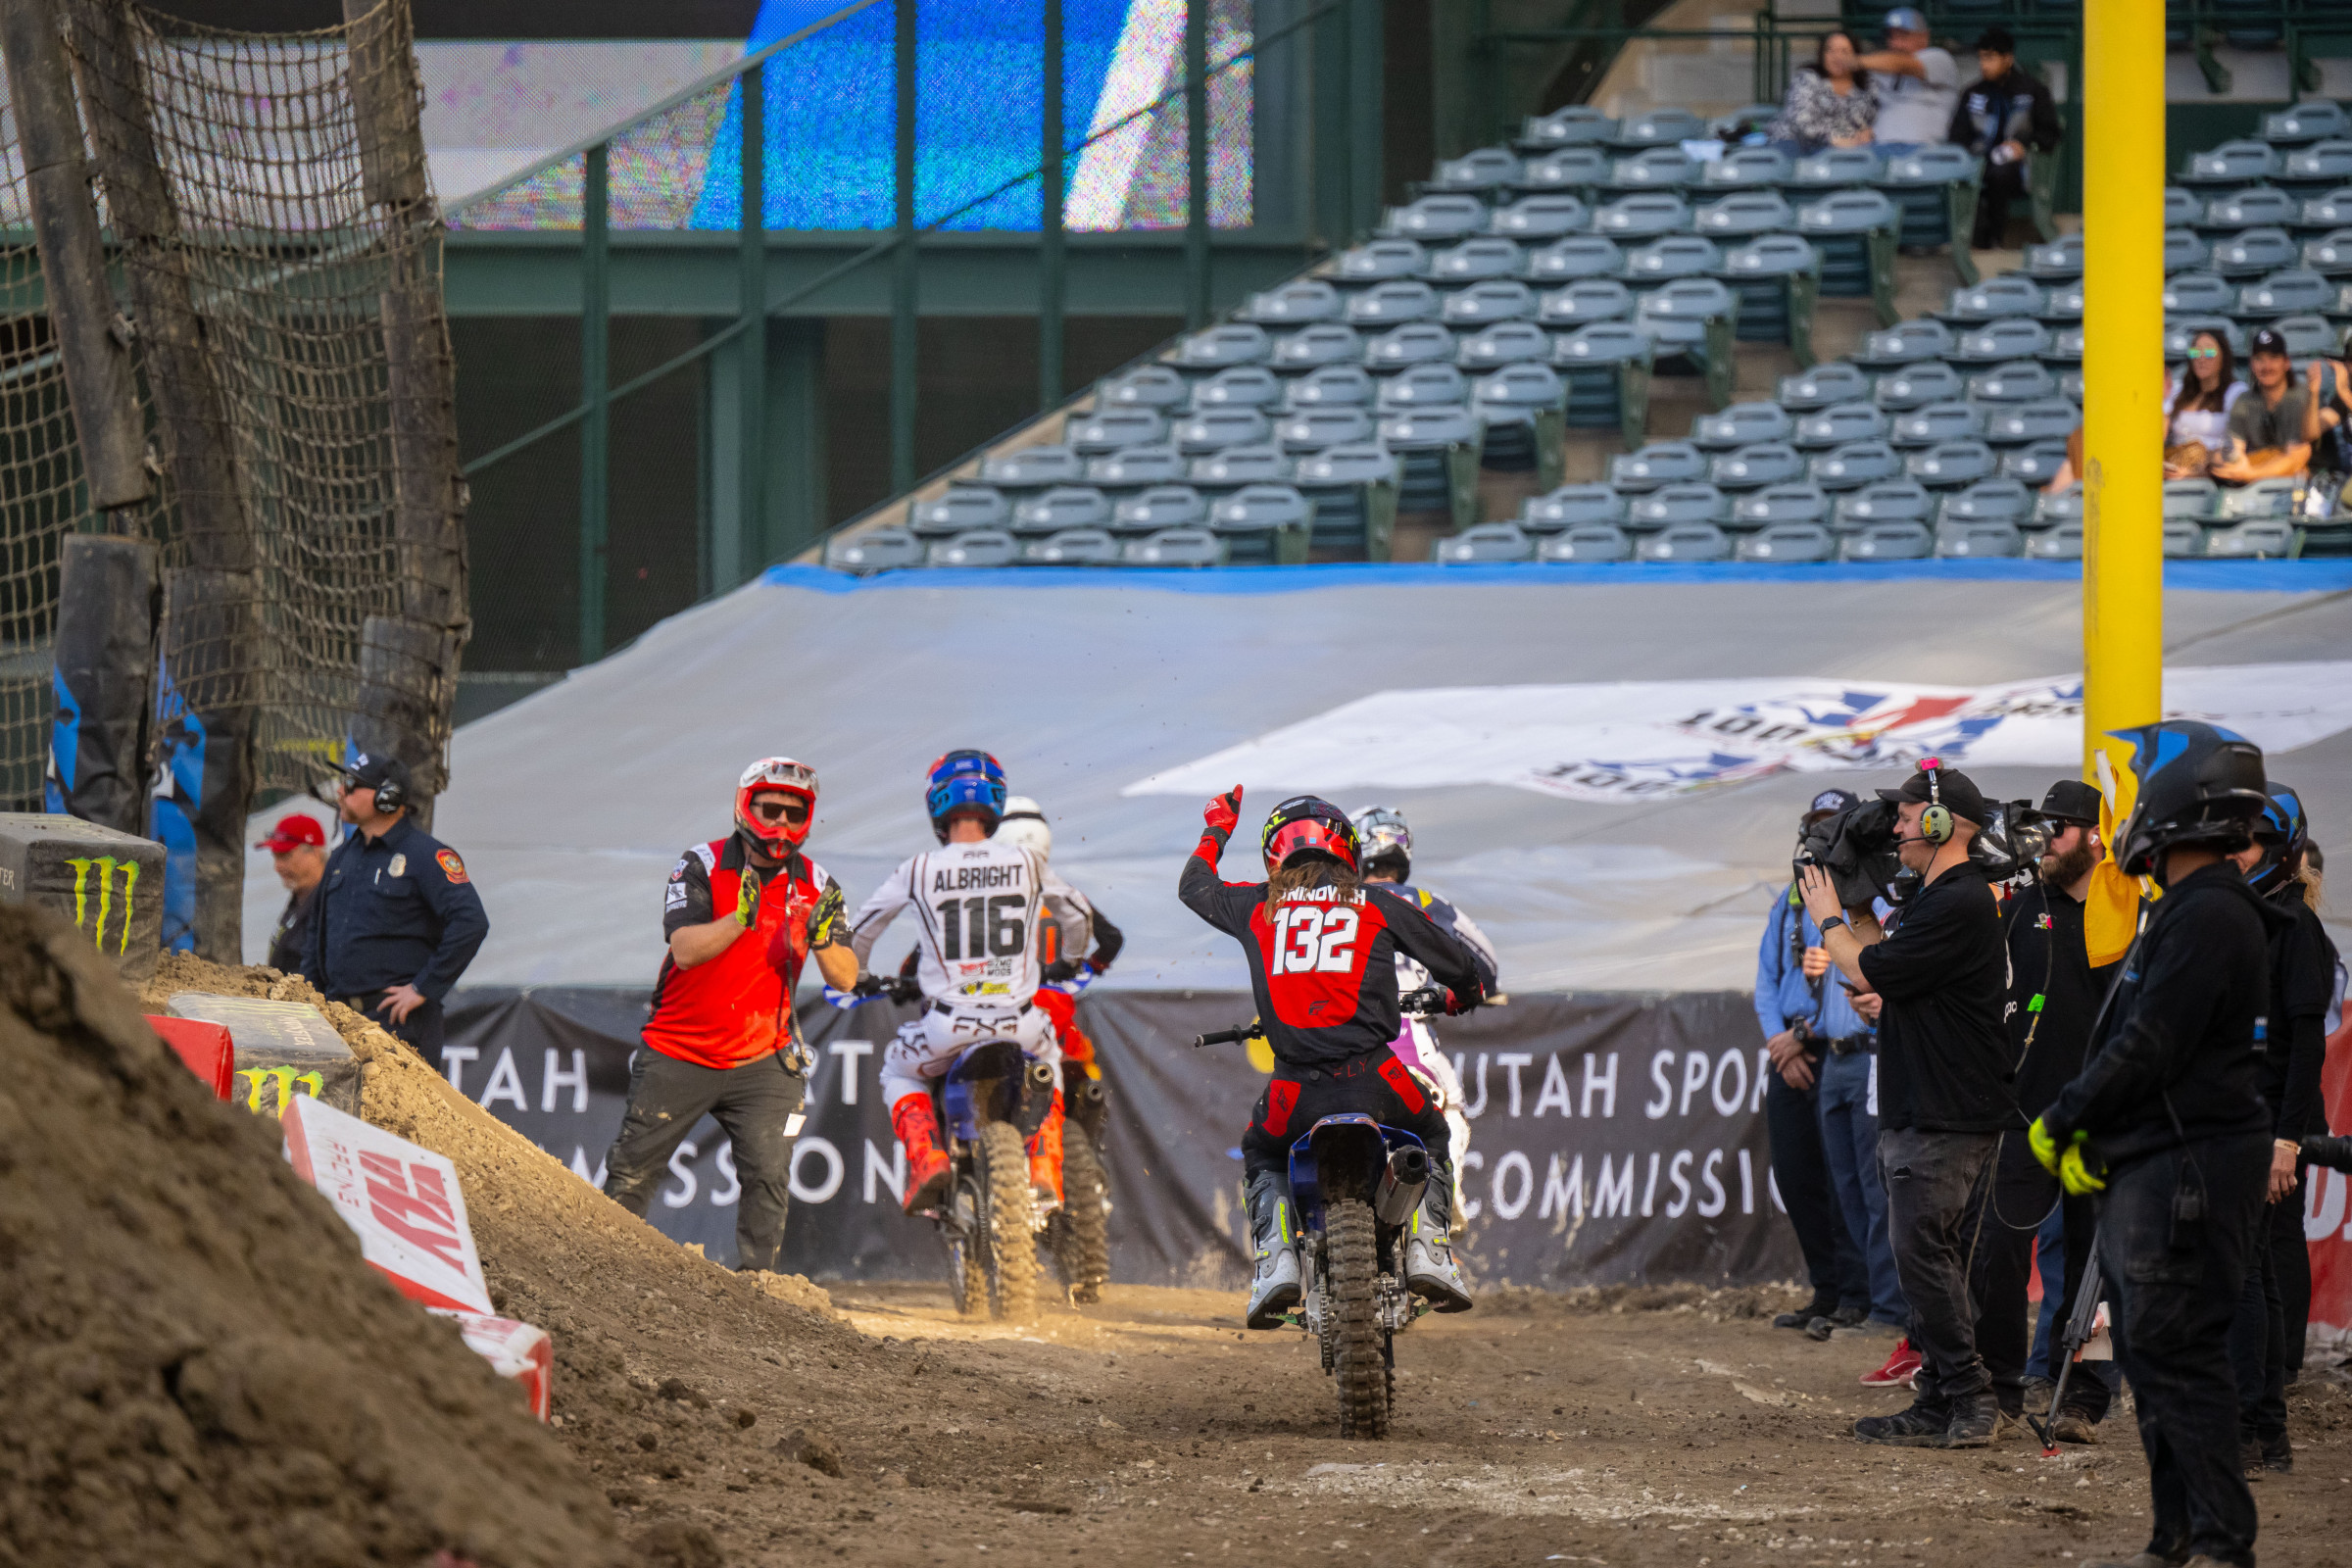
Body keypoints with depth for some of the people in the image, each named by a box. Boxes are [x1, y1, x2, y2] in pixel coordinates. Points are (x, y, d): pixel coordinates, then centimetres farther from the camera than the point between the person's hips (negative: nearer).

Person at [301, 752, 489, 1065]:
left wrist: (423, 989, -15)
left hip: (398, 1018, -7)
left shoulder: (425, 855, -7)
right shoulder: (342, 857, 17)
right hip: (341, 1014, 7)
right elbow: (317, 930, 30)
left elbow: (471, 922, -15)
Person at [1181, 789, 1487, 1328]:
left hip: (1295, 1091, 1)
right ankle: (1428, 1248, 8)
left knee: (1261, 1156, 32)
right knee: (1431, 1138, 30)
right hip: (1372, 1079, -1)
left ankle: (1275, 1259, 5)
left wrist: (1216, 829, 52)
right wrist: (1464, 994, 45)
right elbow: (1454, 962, 20)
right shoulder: (1381, 905, 9)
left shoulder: (1256, 905, 11)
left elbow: (1193, 887, 32)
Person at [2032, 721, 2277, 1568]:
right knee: (2152, 1351, 13)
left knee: (2176, 1354, -11)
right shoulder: (2187, 911, 17)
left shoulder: (2209, 918, -17)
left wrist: (2060, 1121, -8)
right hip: (2153, 1165, 11)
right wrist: (2086, 1133, 11)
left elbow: (2149, 1048, -20)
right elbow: (2133, 1041, 22)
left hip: (2188, 1168, -11)